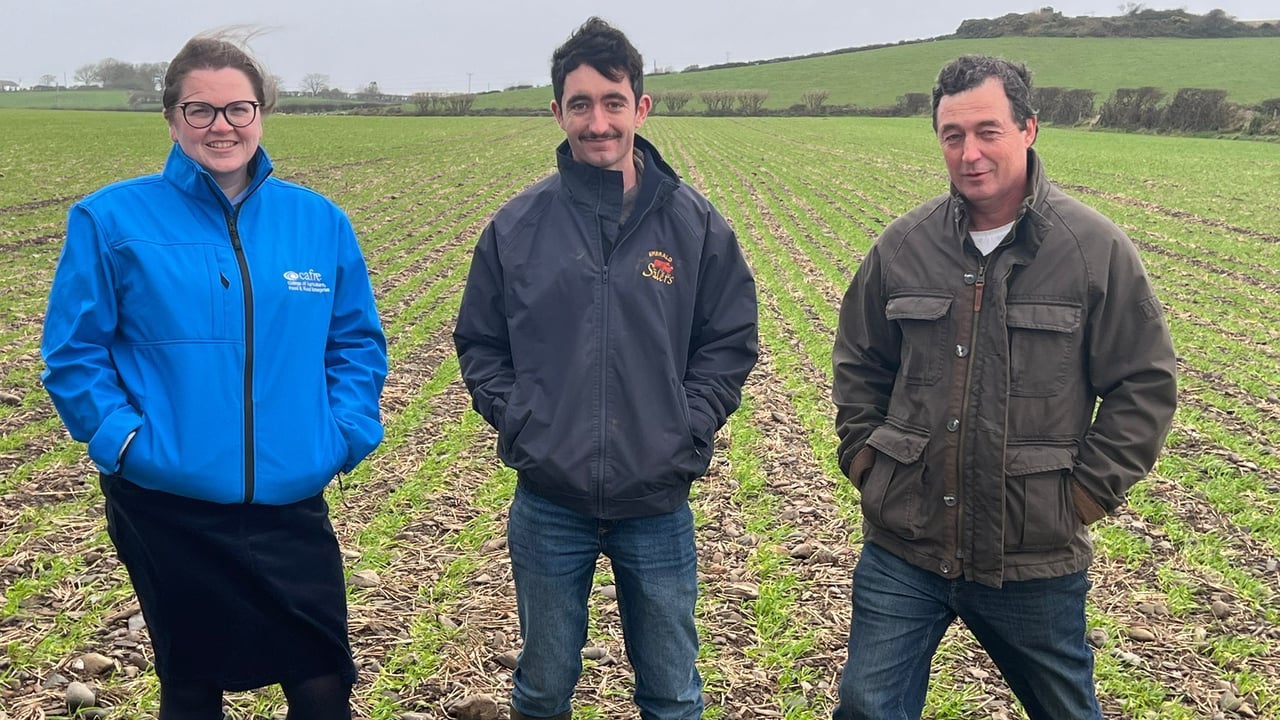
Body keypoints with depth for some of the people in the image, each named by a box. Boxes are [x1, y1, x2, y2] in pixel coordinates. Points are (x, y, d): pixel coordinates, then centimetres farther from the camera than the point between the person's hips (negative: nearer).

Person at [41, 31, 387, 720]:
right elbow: (73, 353, -1)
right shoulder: (110, 220, -4)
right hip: (168, 508, -1)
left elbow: (359, 341, 10)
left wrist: (347, 432, -2)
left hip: (293, 502, 2)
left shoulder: (320, 221, 4)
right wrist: (121, 439, -11)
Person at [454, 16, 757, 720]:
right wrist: (515, 421, -5)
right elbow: (478, 342, 8)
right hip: (547, 504, 1)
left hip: (658, 504, 0)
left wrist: (687, 431, -7)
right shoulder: (516, 225, -1)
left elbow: (731, 342, 3)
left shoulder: (694, 222, -3)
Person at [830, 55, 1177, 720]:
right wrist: (864, 460, 4)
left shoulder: (1096, 248, -7)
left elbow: (1146, 384, -2)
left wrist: (1086, 493, -6)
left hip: (1036, 563, -1)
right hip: (902, 549, 2)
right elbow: (857, 364, 13)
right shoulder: (903, 245, 0)